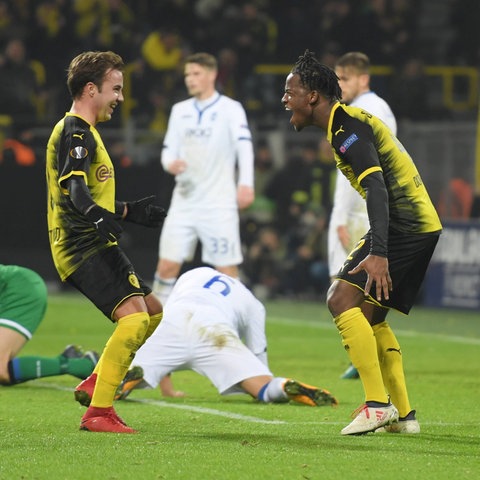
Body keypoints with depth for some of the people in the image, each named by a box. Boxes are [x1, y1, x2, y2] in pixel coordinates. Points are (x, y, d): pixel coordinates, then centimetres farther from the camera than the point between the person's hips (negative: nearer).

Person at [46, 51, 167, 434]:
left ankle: (95, 382, 19)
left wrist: (132, 210, 34)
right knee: (134, 316, -22)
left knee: (153, 310, 16)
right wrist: (99, 217, -44)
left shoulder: (83, 132, 21)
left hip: (96, 245, 11)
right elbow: (72, 191, -28)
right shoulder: (75, 133, -12)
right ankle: (98, 413, -22)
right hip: (81, 246, -11)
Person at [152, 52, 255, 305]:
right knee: (167, 265, 0)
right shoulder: (180, 110, 13)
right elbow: (169, 150, 15)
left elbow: (244, 145, -16)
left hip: (219, 204, -4)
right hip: (184, 201, 4)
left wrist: (245, 184, -31)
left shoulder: (230, 109, -3)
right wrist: (171, 163, -11)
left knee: (227, 270, -4)